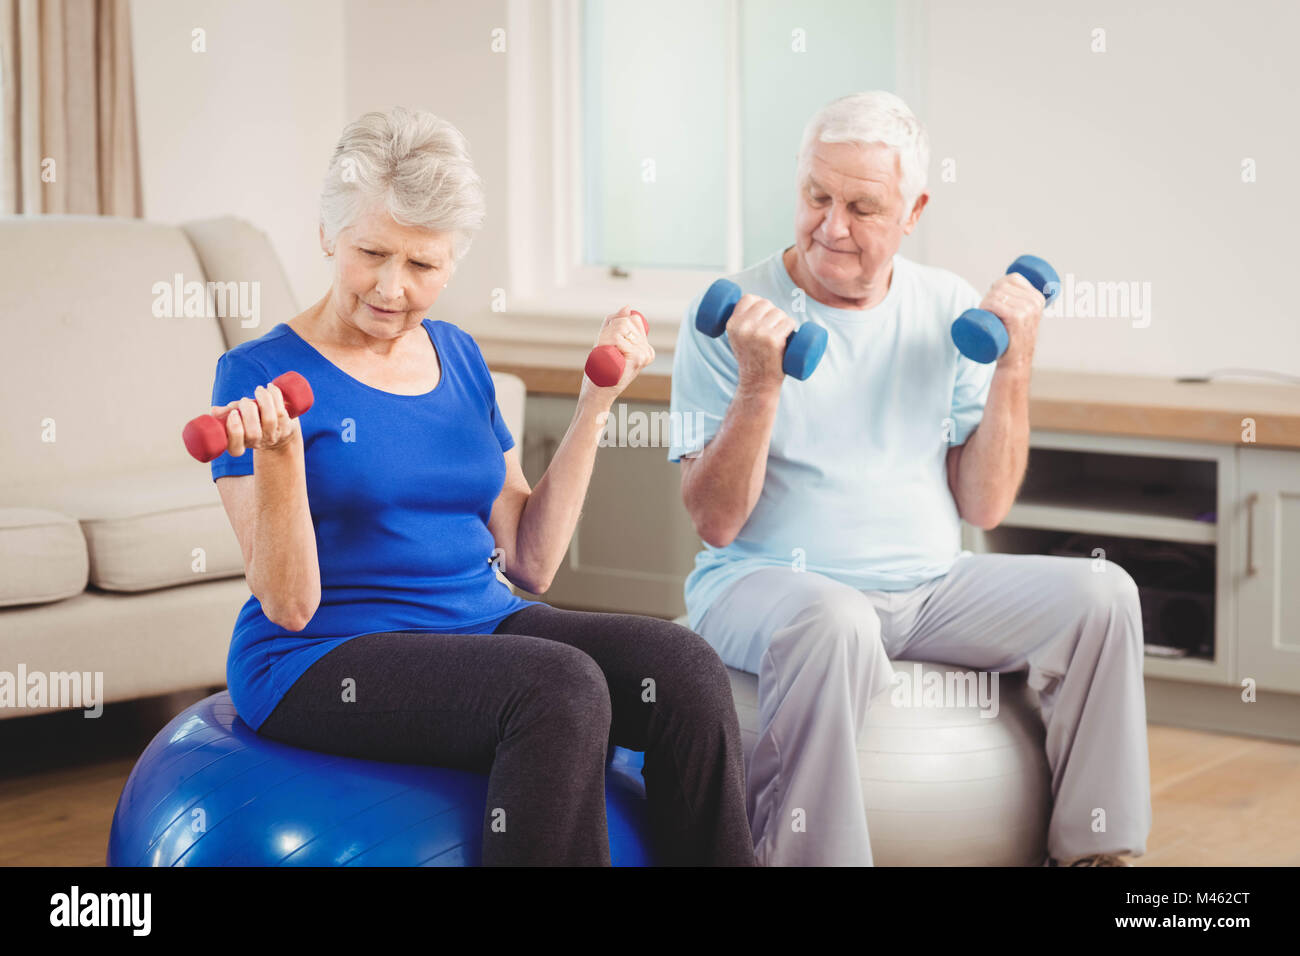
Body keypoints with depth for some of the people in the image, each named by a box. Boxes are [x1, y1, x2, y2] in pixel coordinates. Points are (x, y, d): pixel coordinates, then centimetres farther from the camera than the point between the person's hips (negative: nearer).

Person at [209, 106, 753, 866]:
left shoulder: (458, 357, 12)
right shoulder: (261, 373, -4)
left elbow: (532, 562, 9)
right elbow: (288, 603, -11)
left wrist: (596, 403, 6)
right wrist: (280, 454, -26)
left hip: (482, 626, 6)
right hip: (326, 660, -5)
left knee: (684, 667, -21)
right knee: (564, 686, -32)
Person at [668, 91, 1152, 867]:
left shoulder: (952, 311, 7)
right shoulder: (733, 318, -5)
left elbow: (982, 507, 3)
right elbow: (716, 522, -12)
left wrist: (1014, 367, -7)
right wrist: (760, 385, -24)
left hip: (930, 585, 5)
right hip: (765, 580, -4)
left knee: (1101, 593, -15)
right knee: (834, 623, -38)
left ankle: (1091, 849, -3)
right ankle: (798, 856, -24)